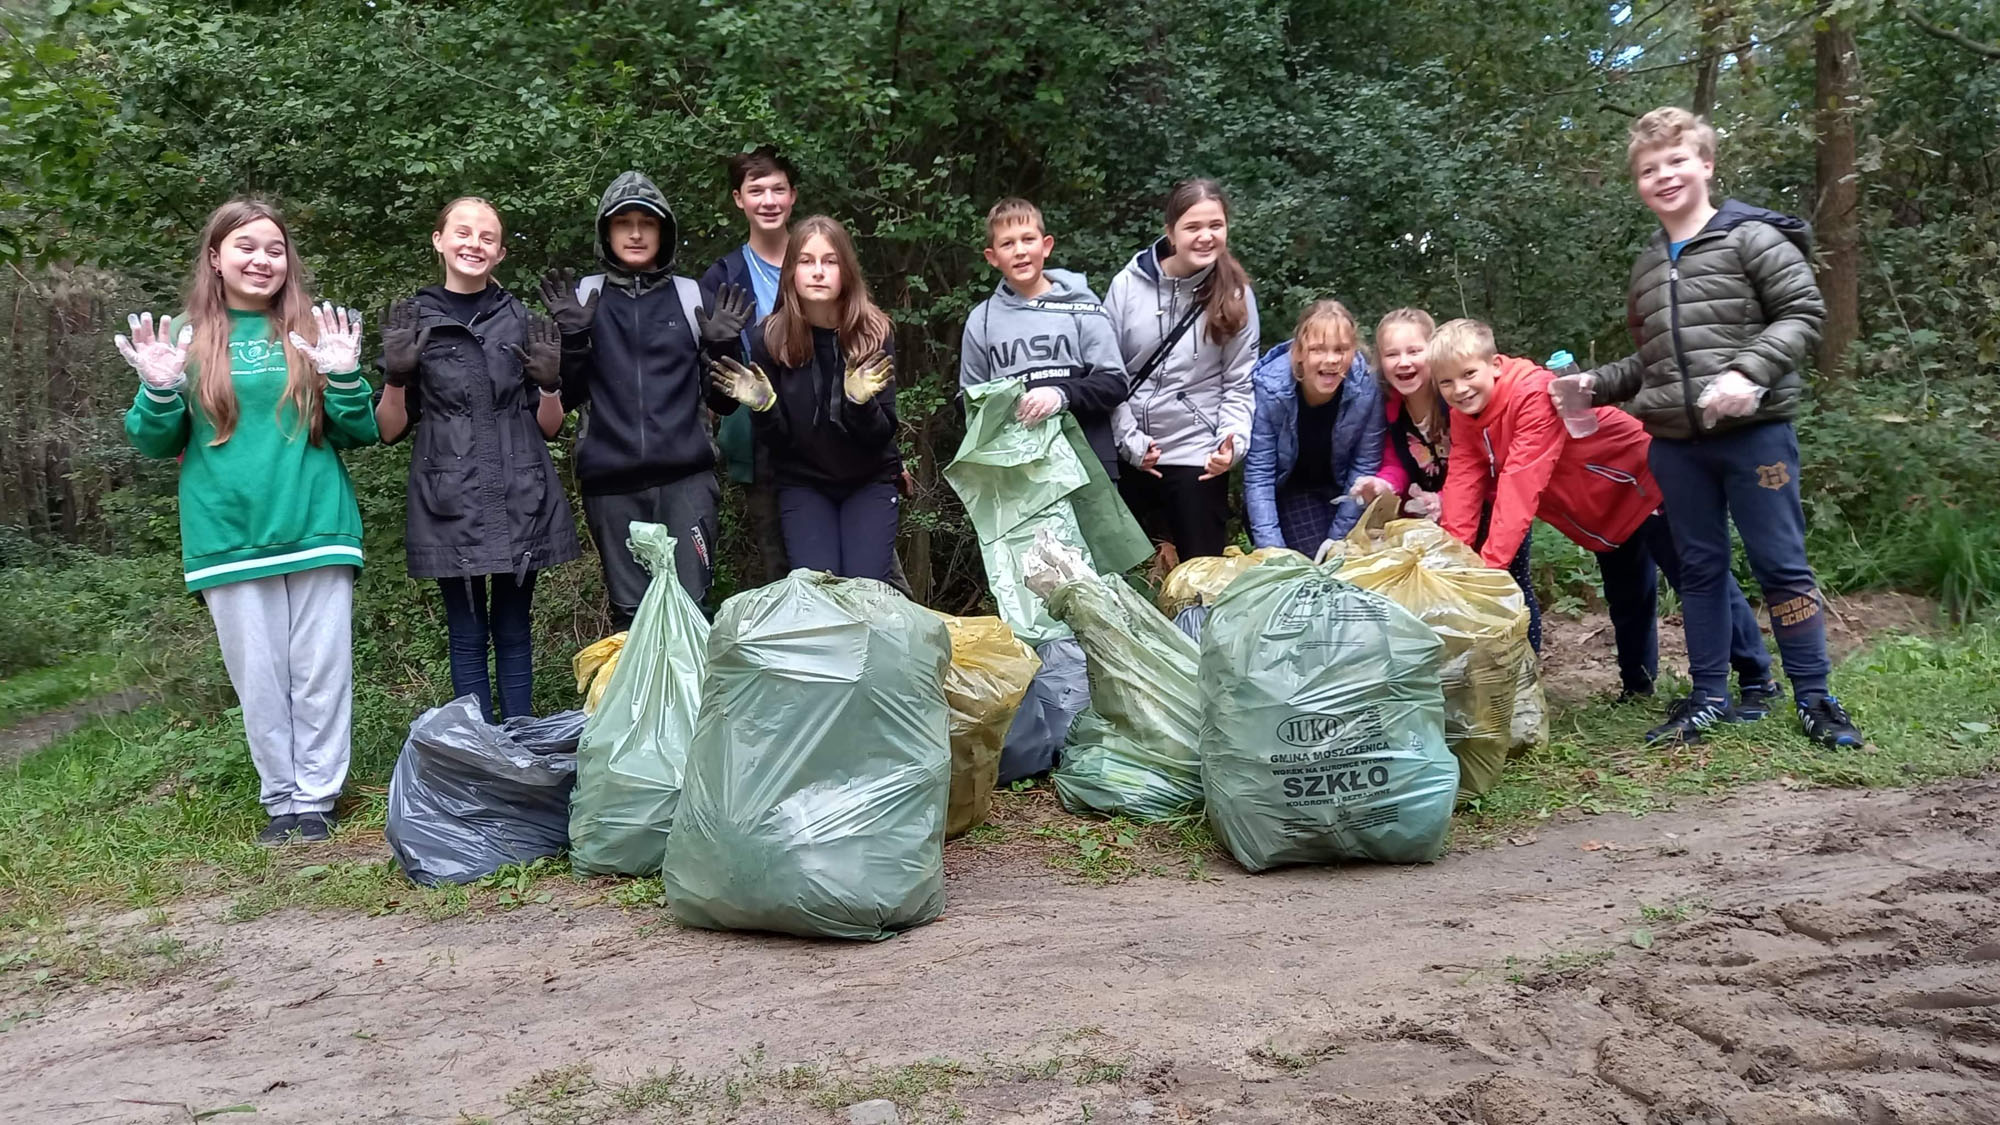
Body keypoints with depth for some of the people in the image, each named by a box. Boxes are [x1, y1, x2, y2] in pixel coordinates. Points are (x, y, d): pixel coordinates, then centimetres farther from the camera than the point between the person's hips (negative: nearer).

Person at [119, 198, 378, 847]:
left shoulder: (314, 331, 6)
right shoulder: (187, 338, 5)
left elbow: (358, 434, 6)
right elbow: (154, 444, 8)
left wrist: (344, 377, -11)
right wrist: (159, 390, -11)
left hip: (317, 528, 0)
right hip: (230, 537, 0)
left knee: (322, 673, 3)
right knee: (258, 679, 7)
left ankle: (317, 798, 15)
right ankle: (280, 799, 20)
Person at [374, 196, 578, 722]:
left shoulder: (522, 321, 9)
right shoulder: (412, 322, 6)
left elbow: (549, 426, 10)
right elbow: (390, 429, 6)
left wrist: (549, 383, -9)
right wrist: (396, 375, -12)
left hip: (520, 499, 1)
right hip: (450, 502, -1)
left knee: (513, 630, 6)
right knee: (467, 634, 3)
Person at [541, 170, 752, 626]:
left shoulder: (692, 297, 9)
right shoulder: (584, 297, 9)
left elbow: (723, 400, 10)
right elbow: (566, 397, 5)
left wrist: (724, 346, -8)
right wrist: (572, 336, -9)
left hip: (685, 477, 0)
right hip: (611, 482, 1)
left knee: (691, 604, -7)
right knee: (630, 610, 3)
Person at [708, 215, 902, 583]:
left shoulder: (873, 332, -10)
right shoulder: (769, 338, -10)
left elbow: (883, 434, -10)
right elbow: (777, 440, -5)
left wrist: (862, 403, -30)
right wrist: (762, 405, -25)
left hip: (870, 481, 0)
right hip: (802, 484, 0)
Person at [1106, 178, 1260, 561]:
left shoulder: (1235, 295, -3)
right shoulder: (1129, 284, -4)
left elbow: (1239, 383, -1)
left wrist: (1232, 442, -16)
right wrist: (1130, 440, -5)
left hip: (1198, 456, -1)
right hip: (1132, 453, 1)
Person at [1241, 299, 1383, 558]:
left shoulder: (1366, 387, -23)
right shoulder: (1270, 387, -28)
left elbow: (1365, 466, -12)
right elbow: (1258, 473, -23)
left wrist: (1339, 536, -14)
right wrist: (1271, 548, -28)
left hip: (1337, 490, 2)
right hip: (1285, 489, -2)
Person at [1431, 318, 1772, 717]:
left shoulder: (1535, 393, -32)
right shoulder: (1465, 414, -7)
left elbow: (1521, 483, -38)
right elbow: (1464, 481, -14)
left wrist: (1489, 563, -42)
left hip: (1640, 484, -8)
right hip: (1601, 511, 8)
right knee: (1626, 598, 21)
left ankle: (1756, 679, 9)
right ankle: (1637, 683, 36)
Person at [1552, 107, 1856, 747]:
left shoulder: (1751, 238, -2)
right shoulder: (1647, 267, 17)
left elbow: (1803, 312, -8)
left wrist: (1749, 373, -21)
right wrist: (1596, 383, 8)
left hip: (1754, 432, -5)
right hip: (1676, 443, 6)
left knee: (1780, 563, -2)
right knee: (1700, 567, 10)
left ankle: (1814, 697, 8)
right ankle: (1710, 695, 18)